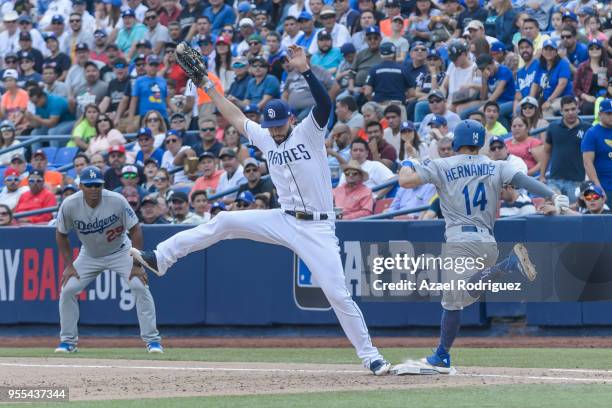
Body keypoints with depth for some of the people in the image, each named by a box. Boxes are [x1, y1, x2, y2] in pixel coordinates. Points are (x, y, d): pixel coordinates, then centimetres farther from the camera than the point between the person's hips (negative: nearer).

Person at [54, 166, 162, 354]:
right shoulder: (69, 205, -22)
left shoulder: (117, 201, -28)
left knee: (140, 286, -19)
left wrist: (137, 265, -22)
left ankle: (152, 339, -10)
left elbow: (135, 230, -19)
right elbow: (61, 234, -5)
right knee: (67, 290, -10)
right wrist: (68, 265, -10)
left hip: (120, 252, -2)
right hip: (89, 256, 2)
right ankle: (68, 340, 7)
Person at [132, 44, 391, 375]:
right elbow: (236, 117, 20)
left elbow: (325, 104, -26)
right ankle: (161, 258, 0)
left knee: (338, 295, -10)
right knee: (225, 222, -5)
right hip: (283, 221, 5)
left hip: (317, 228, -5)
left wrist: (304, 70, -37)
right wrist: (209, 88, 18)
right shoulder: (265, 138, 7)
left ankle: (370, 355, 0)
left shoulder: (309, 132, -8)